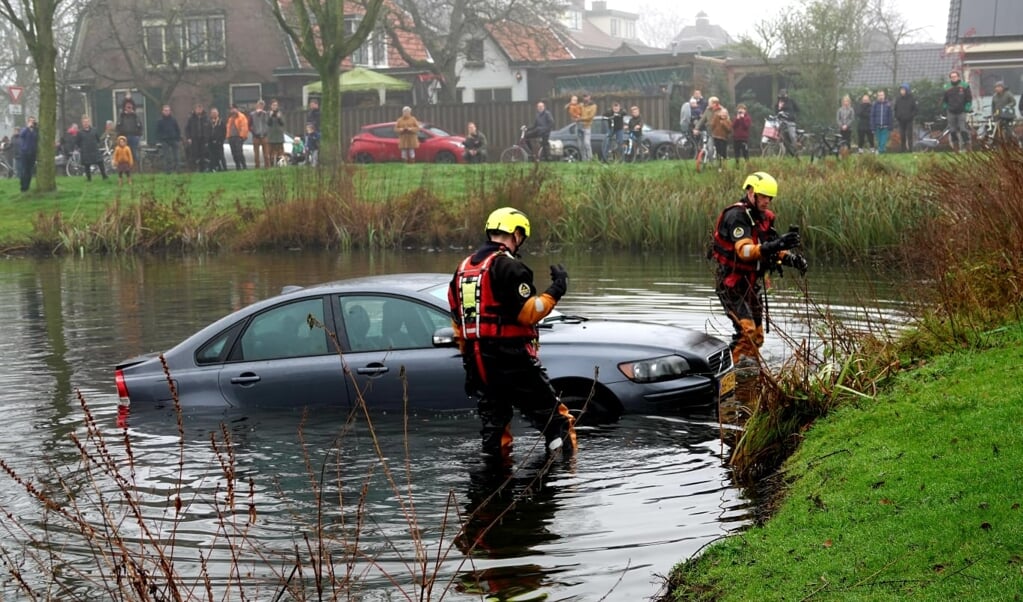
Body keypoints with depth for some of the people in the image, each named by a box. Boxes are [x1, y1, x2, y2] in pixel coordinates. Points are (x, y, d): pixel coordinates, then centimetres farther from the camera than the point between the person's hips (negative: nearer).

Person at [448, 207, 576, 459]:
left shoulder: (463, 268, 15)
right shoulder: (509, 266, -11)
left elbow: (458, 320, 17)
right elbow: (527, 312, -17)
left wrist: (469, 357, 24)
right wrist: (556, 290, -6)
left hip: (478, 362, 8)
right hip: (512, 360, -8)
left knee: (493, 425, 15)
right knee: (554, 419, -1)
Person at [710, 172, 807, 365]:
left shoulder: (763, 217, 11)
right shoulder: (737, 215, -18)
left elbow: (773, 249, 13)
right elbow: (744, 250, -33)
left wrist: (791, 258, -9)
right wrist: (775, 245, -47)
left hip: (750, 284, 9)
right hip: (731, 284, -9)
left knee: (757, 335, 11)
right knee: (746, 330, -23)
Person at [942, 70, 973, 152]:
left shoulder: (964, 86, 0)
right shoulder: (947, 87, 6)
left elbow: (969, 98, 4)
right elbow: (944, 100, 16)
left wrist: (967, 108, -3)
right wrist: (945, 109, 9)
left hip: (961, 112, -3)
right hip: (951, 112, 3)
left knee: (963, 129, -10)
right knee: (953, 130, 5)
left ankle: (967, 145, -6)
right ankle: (955, 145, 13)